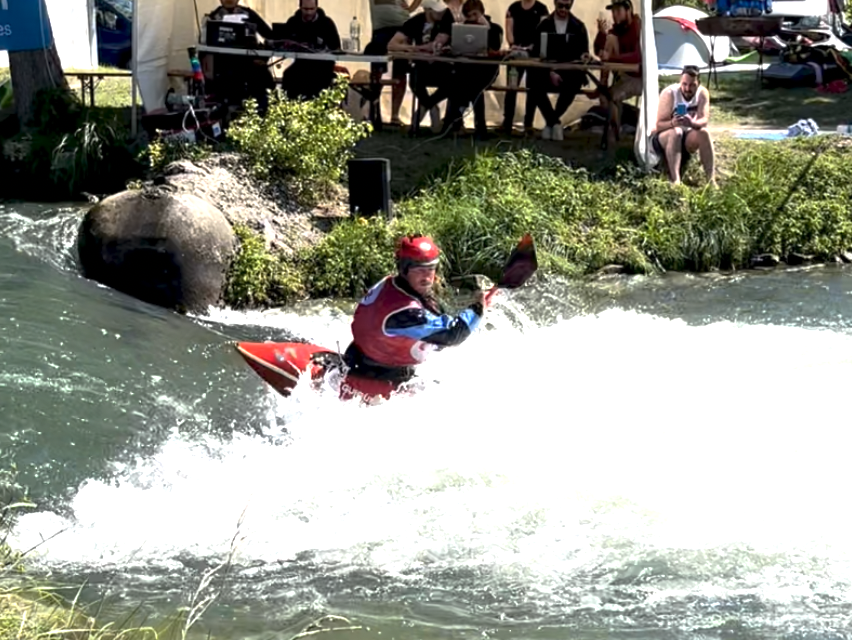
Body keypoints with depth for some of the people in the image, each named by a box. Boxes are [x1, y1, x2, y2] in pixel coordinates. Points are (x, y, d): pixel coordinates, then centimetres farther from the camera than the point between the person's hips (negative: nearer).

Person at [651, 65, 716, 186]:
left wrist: (692, 123, -48)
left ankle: (711, 180, -31)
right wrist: (673, 123, -47)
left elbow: (704, 120, -25)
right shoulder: (669, 93, -22)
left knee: (703, 132, -27)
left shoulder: (702, 93, -13)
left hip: (686, 139, 3)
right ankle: (675, 181, -47)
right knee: (676, 132, -36)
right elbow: (659, 125, -25)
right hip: (663, 138, -3)